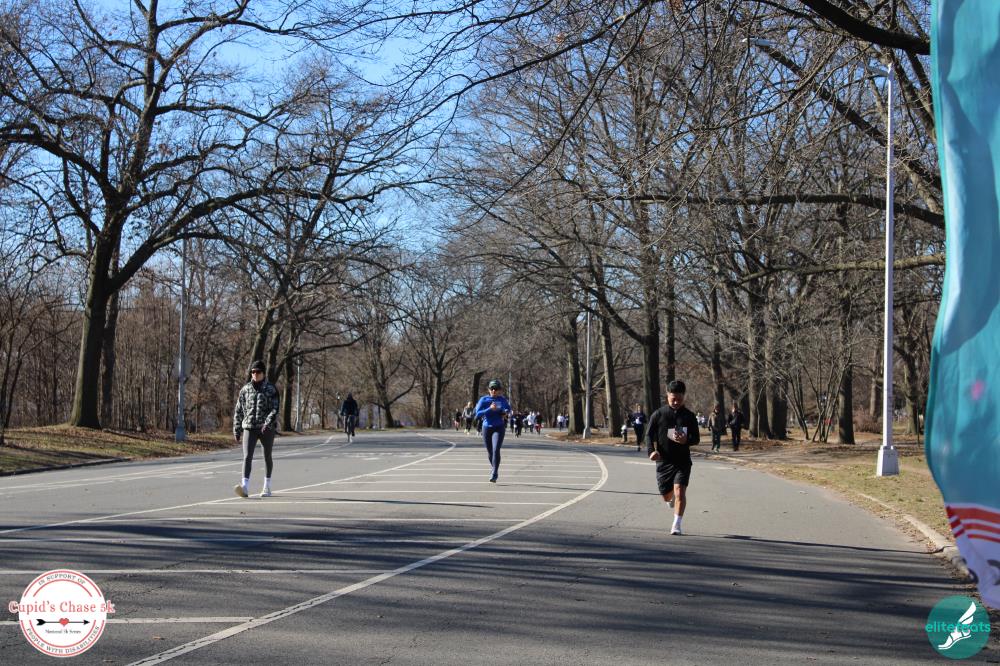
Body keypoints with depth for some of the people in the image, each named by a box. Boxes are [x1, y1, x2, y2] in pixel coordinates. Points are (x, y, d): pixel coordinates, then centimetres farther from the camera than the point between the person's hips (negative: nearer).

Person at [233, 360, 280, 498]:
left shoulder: (271, 389, 0)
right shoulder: (245, 389, 8)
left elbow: (275, 409, -9)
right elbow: (238, 410, 12)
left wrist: (268, 423, -25)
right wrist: (237, 430, 9)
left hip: (266, 428, -1)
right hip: (249, 428, 1)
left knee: (267, 457, 11)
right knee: (247, 456, -14)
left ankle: (267, 487, 24)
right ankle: (245, 487, -25)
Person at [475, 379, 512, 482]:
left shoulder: (502, 400, 1)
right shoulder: (484, 400, -4)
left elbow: (509, 409, 20)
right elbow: (478, 413, -12)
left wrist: (506, 412, -3)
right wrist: (489, 409, -23)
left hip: (499, 428, -1)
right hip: (486, 428, 1)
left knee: (496, 450, -17)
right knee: (490, 452, 12)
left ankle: (494, 474, -17)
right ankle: (494, 469, 37)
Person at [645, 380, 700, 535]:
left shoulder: (689, 416, 2)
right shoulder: (658, 415, 0)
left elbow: (696, 439, 5)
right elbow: (649, 435, 2)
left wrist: (686, 440, -19)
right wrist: (651, 451, -17)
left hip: (683, 461, -1)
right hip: (663, 461, 1)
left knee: (680, 492, -17)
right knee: (667, 496, 12)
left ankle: (677, 525, -8)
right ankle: (671, 499, 50)